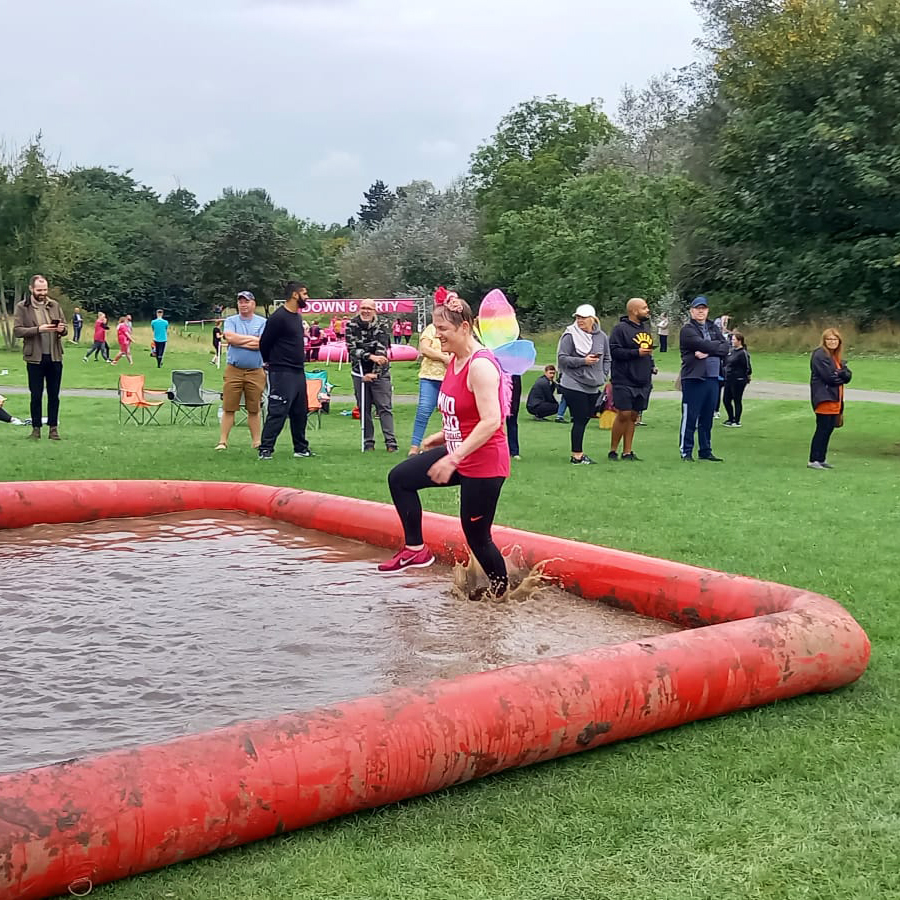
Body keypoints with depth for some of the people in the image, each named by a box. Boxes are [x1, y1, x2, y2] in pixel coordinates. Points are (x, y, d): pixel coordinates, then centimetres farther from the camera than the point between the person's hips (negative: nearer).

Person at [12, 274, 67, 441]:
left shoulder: (54, 305, 7)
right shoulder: (22, 307, -2)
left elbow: (65, 329, 11)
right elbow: (17, 331, -9)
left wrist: (62, 329, -12)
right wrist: (38, 329, -21)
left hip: (55, 357, 3)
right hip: (35, 358, -2)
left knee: (54, 395, 7)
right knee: (36, 395, 4)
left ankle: (53, 428, 13)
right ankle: (36, 428, 13)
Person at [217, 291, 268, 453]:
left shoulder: (262, 322, 6)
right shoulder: (231, 321, 8)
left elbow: (262, 343, -10)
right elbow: (230, 337, -11)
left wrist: (239, 341, -5)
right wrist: (252, 338, -5)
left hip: (255, 371, 0)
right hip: (233, 370, 0)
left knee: (254, 409, 6)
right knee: (228, 408, -1)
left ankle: (257, 442, 13)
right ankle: (222, 441, 2)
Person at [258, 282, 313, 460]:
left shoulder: (298, 316, 14)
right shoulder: (278, 317, -14)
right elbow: (264, 343, -8)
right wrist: (270, 362, 5)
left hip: (298, 372, 9)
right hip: (282, 372, -9)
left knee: (300, 412, 13)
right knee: (277, 412, -10)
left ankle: (301, 449, 22)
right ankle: (265, 449, -6)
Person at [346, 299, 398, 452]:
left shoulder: (382, 326, -4)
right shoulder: (351, 325, -1)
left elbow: (381, 351, -11)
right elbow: (352, 349, -10)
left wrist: (374, 373, -17)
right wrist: (371, 356, -23)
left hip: (380, 373, -2)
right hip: (360, 372, 2)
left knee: (385, 407, -7)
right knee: (364, 408, 3)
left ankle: (390, 442, -10)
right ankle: (368, 442, 10)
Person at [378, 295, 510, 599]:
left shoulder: (481, 365, -22)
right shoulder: (455, 361, 6)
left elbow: (491, 421, -30)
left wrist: (453, 457, -31)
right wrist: (443, 436, 12)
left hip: (484, 464, -10)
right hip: (458, 454, 10)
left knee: (477, 536, 1)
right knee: (400, 478, 9)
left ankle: (502, 594, 22)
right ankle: (415, 549, 18)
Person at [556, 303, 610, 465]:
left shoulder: (601, 337, 8)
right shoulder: (570, 335, -8)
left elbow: (606, 359, 19)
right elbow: (562, 358, -11)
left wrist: (603, 376, 7)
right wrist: (583, 361, -18)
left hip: (592, 387, 6)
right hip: (574, 385, -6)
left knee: (585, 419, 11)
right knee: (580, 420, -5)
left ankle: (578, 453, 22)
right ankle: (577, 455, 2)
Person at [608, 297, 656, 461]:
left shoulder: (646, 328, 17)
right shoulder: (621, 329, -9)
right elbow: (614, 351, -17)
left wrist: (651, 366, 14)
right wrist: (637, 352, -21)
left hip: (643, 382, 7)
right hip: (625, 381, -7)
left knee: (633, 416, 9)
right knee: (623, 415, -8)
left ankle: (627, 452, 15)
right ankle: (613, 450, 6)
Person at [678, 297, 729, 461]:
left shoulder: (714, 329, 16)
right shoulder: (688, 330, -2)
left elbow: (725, 349, 2)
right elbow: (704, 345, -17)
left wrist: (708, 352, -13)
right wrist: (718, 345, -2)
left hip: (712, 378, 6)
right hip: (693, 378, -6)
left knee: (707, 417, 11)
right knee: (690, 417, -4)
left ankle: (706, 451, 19)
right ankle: (686, 451, 3)